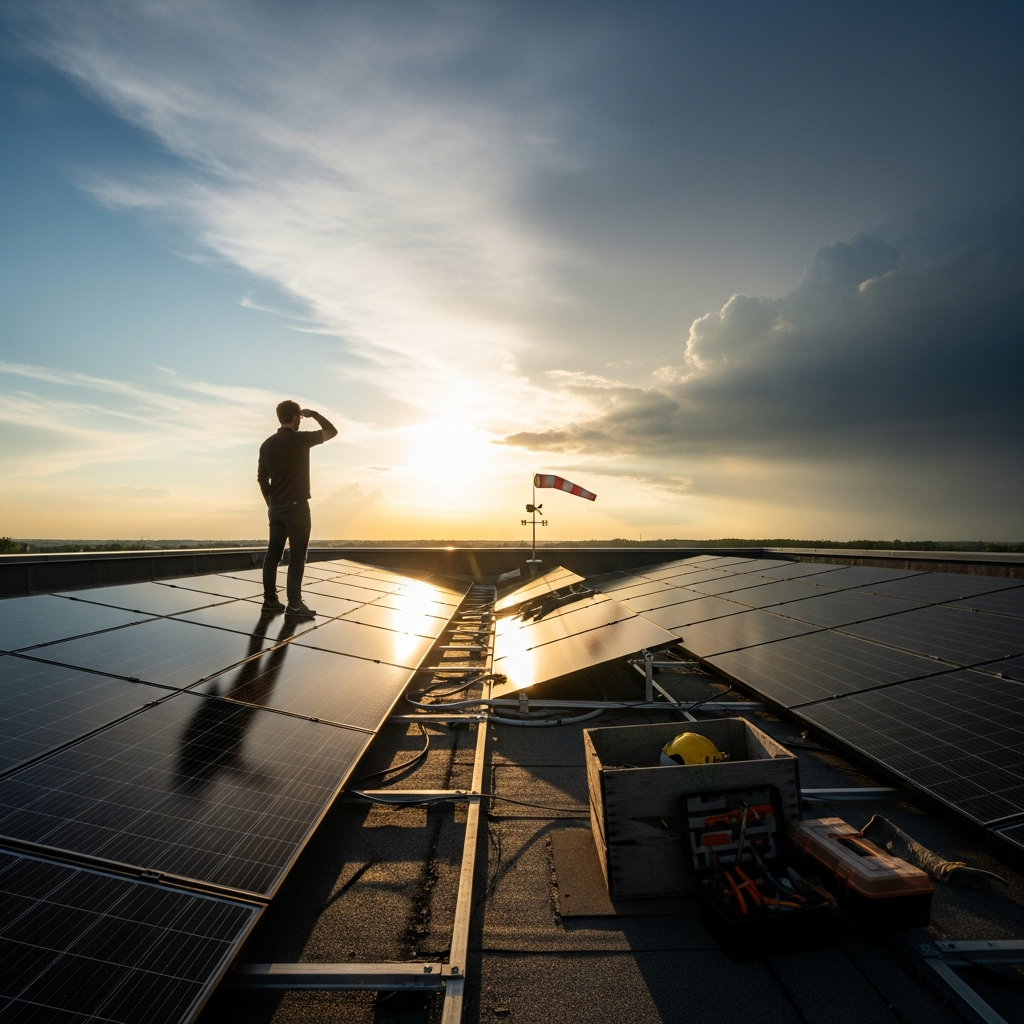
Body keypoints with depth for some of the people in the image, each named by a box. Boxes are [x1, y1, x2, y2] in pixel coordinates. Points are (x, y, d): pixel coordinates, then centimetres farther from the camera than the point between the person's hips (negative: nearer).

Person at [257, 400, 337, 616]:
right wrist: (314, 414, 11)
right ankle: (294, 604, 1)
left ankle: (270, 599, 17)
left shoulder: (267, 444, 9)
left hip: (276, 507, 7)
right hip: (296, 506, -7)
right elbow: (331, 431, -2)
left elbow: (262, 477, 12)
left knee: (273, 553, 11)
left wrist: (270, 502, 20)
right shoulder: (299, 439, -12)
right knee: (297, 556, -2)